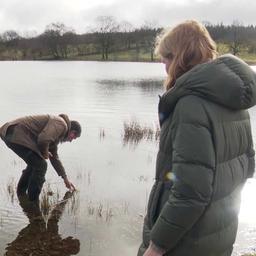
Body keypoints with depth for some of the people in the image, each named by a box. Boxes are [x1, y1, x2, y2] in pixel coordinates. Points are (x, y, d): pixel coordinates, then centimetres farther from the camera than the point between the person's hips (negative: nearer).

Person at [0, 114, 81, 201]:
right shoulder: (61, 124, -8)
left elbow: (54, 157, 33)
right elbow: (43, 140, -26)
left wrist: (65, 178, 37)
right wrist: (45, 153, -3)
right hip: (17, 135, -11)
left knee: (34, 164, 25)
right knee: (40, 165, -5)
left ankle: (21, 195, 37)